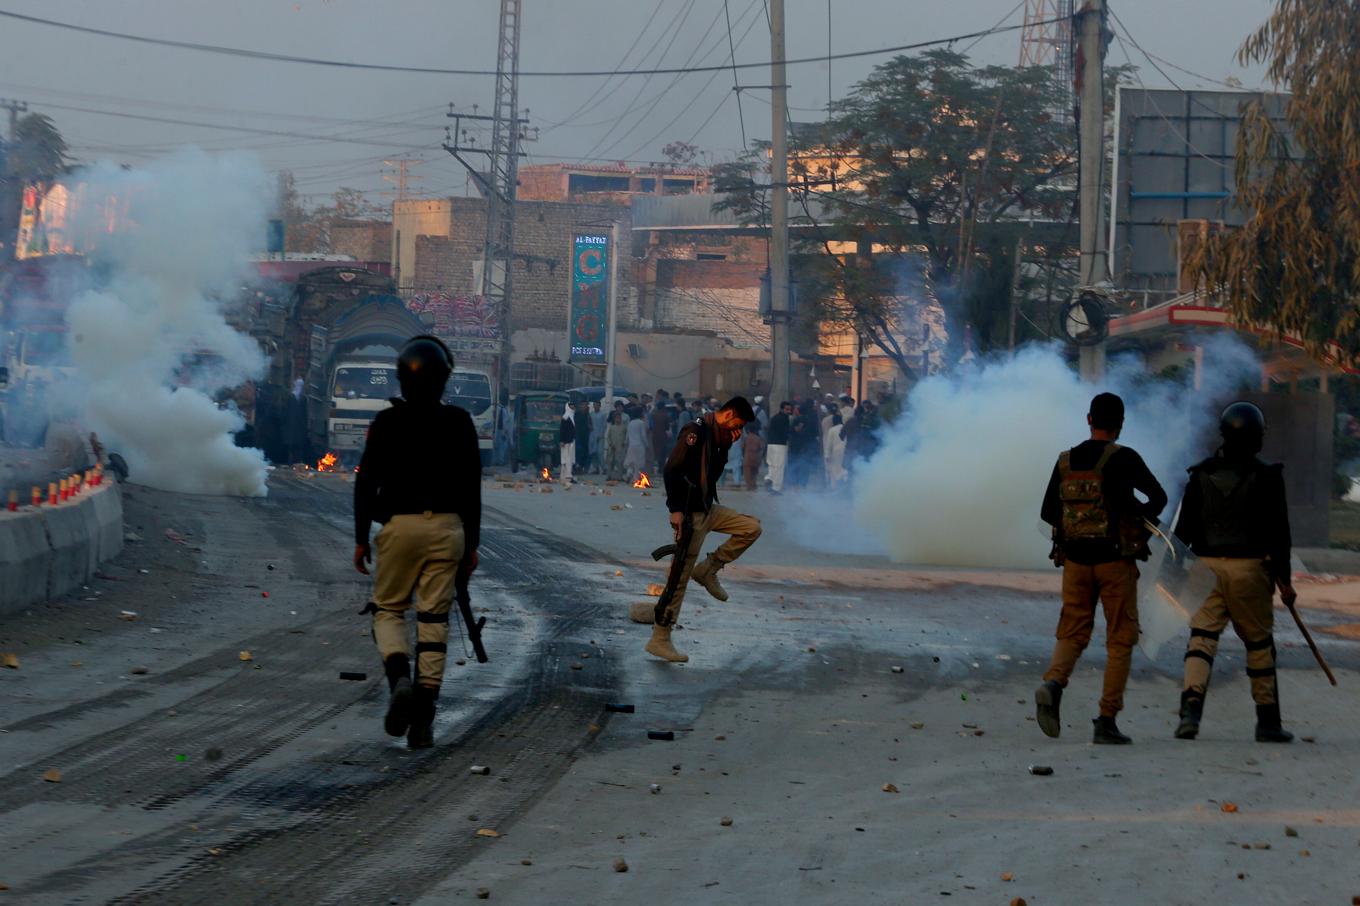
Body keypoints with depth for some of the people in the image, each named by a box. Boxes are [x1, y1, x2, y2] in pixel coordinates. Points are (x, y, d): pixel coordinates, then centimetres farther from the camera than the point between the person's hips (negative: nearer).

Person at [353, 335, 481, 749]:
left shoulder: (387, 422, -3)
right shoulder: (459, 423, 3)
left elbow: (366, 481, -3)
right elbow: (472, 488, 5)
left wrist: (361, 538, 4)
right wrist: (472, 544, 12)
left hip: (399, 525, -1)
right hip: (447, 528, 2)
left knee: (388, 609, 14)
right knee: (434, 619, 4)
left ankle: (400, 678, -15)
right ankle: (423, 721, 2)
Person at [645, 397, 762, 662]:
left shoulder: (716, 436, 13)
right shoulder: (696, 431, -16)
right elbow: (672, 469, -22)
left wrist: (725, 447, 4)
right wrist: (676, 509, -25)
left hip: (708, 510, 9)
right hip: (690, 513, -9)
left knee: (752, 527, 8)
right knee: (680, 577, -6)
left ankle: (707, 570, 10)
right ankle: (659, 640, 0)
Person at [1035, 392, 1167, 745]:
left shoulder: (1066, 461, 5)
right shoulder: (1123, 458, -8)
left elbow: (1047, 513, 10)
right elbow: (1159, 497, -2)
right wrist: (1142, 515, 19)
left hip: (1074, 560, 3)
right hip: (1116, 560, -3)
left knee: (1073, 634, 11)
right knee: (1120, 641, 6)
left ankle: (1053, 683, -21)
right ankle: (1106, 722, 1)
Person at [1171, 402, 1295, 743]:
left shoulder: (1201, 474, 5)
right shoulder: (1266, 477, -4)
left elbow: (1184, 527, 7)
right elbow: (1278, 532, -3)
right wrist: (1284, 579, 4)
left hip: (1206, 566, 2)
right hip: (1249, 568, -2)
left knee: (1202, 637, 0)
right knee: (1259, 644, 10)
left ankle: (1191, 706, -21)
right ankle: (1268, 721, 15)